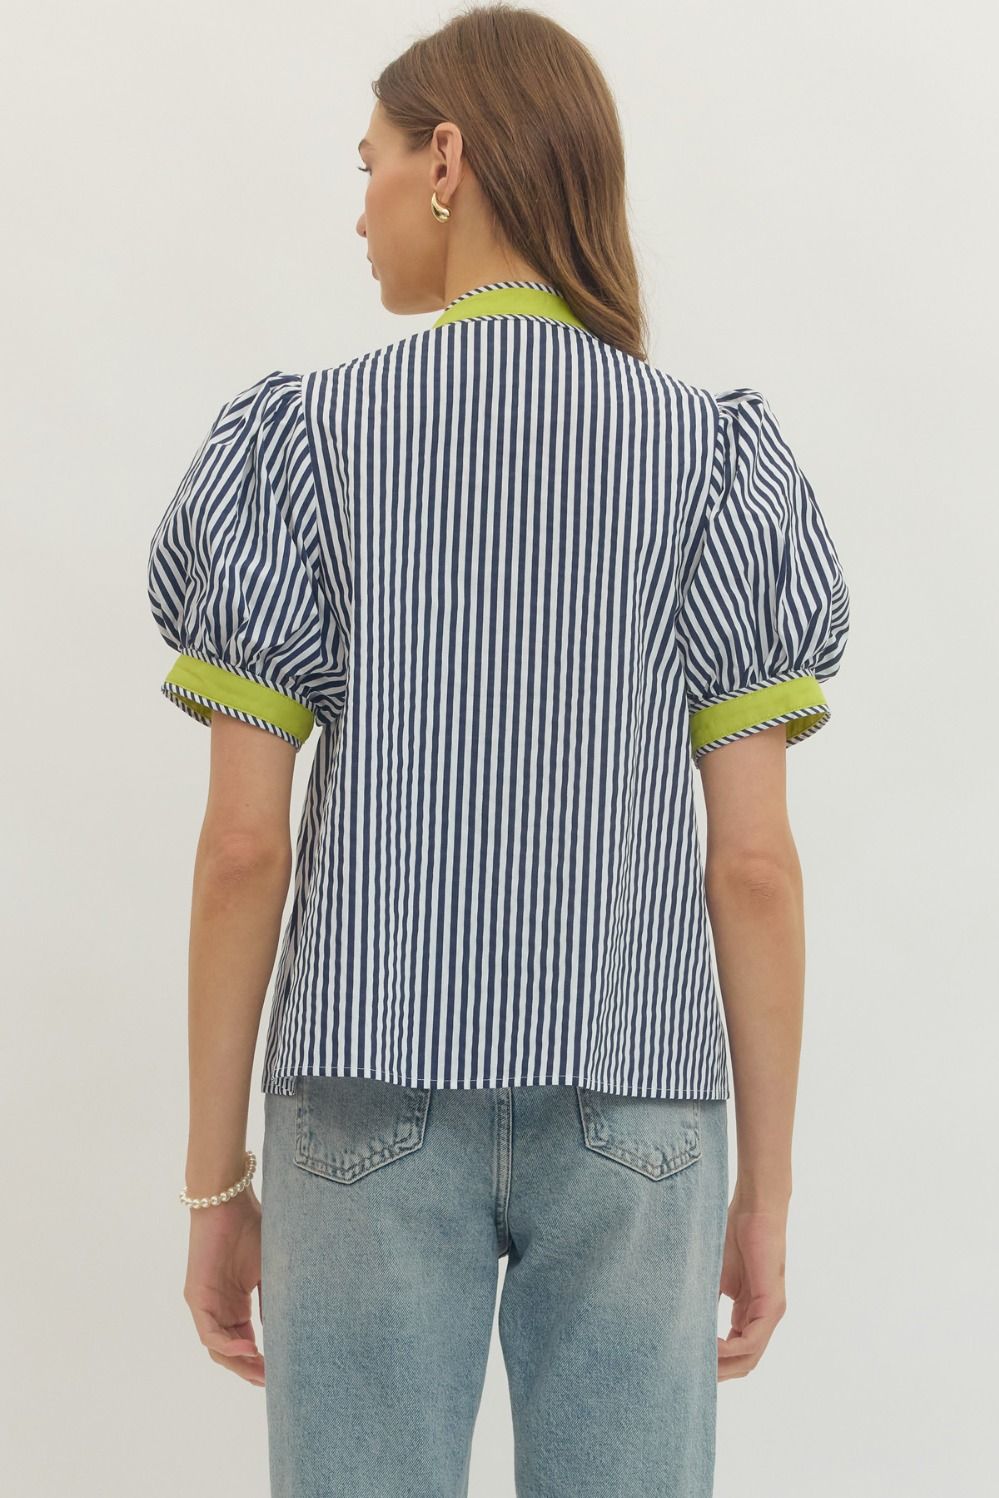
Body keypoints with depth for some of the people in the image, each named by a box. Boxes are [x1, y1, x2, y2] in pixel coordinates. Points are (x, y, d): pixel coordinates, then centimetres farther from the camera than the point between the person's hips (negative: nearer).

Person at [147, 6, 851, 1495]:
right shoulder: (717, 459, -1)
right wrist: (766, 1194, 5)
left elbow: (242, 843, -5)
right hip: (627, 1107, 1)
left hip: (379, 1098, -1)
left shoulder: (306, 441, -3)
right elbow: (754, 859, -4)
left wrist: (214, 1185, 3)